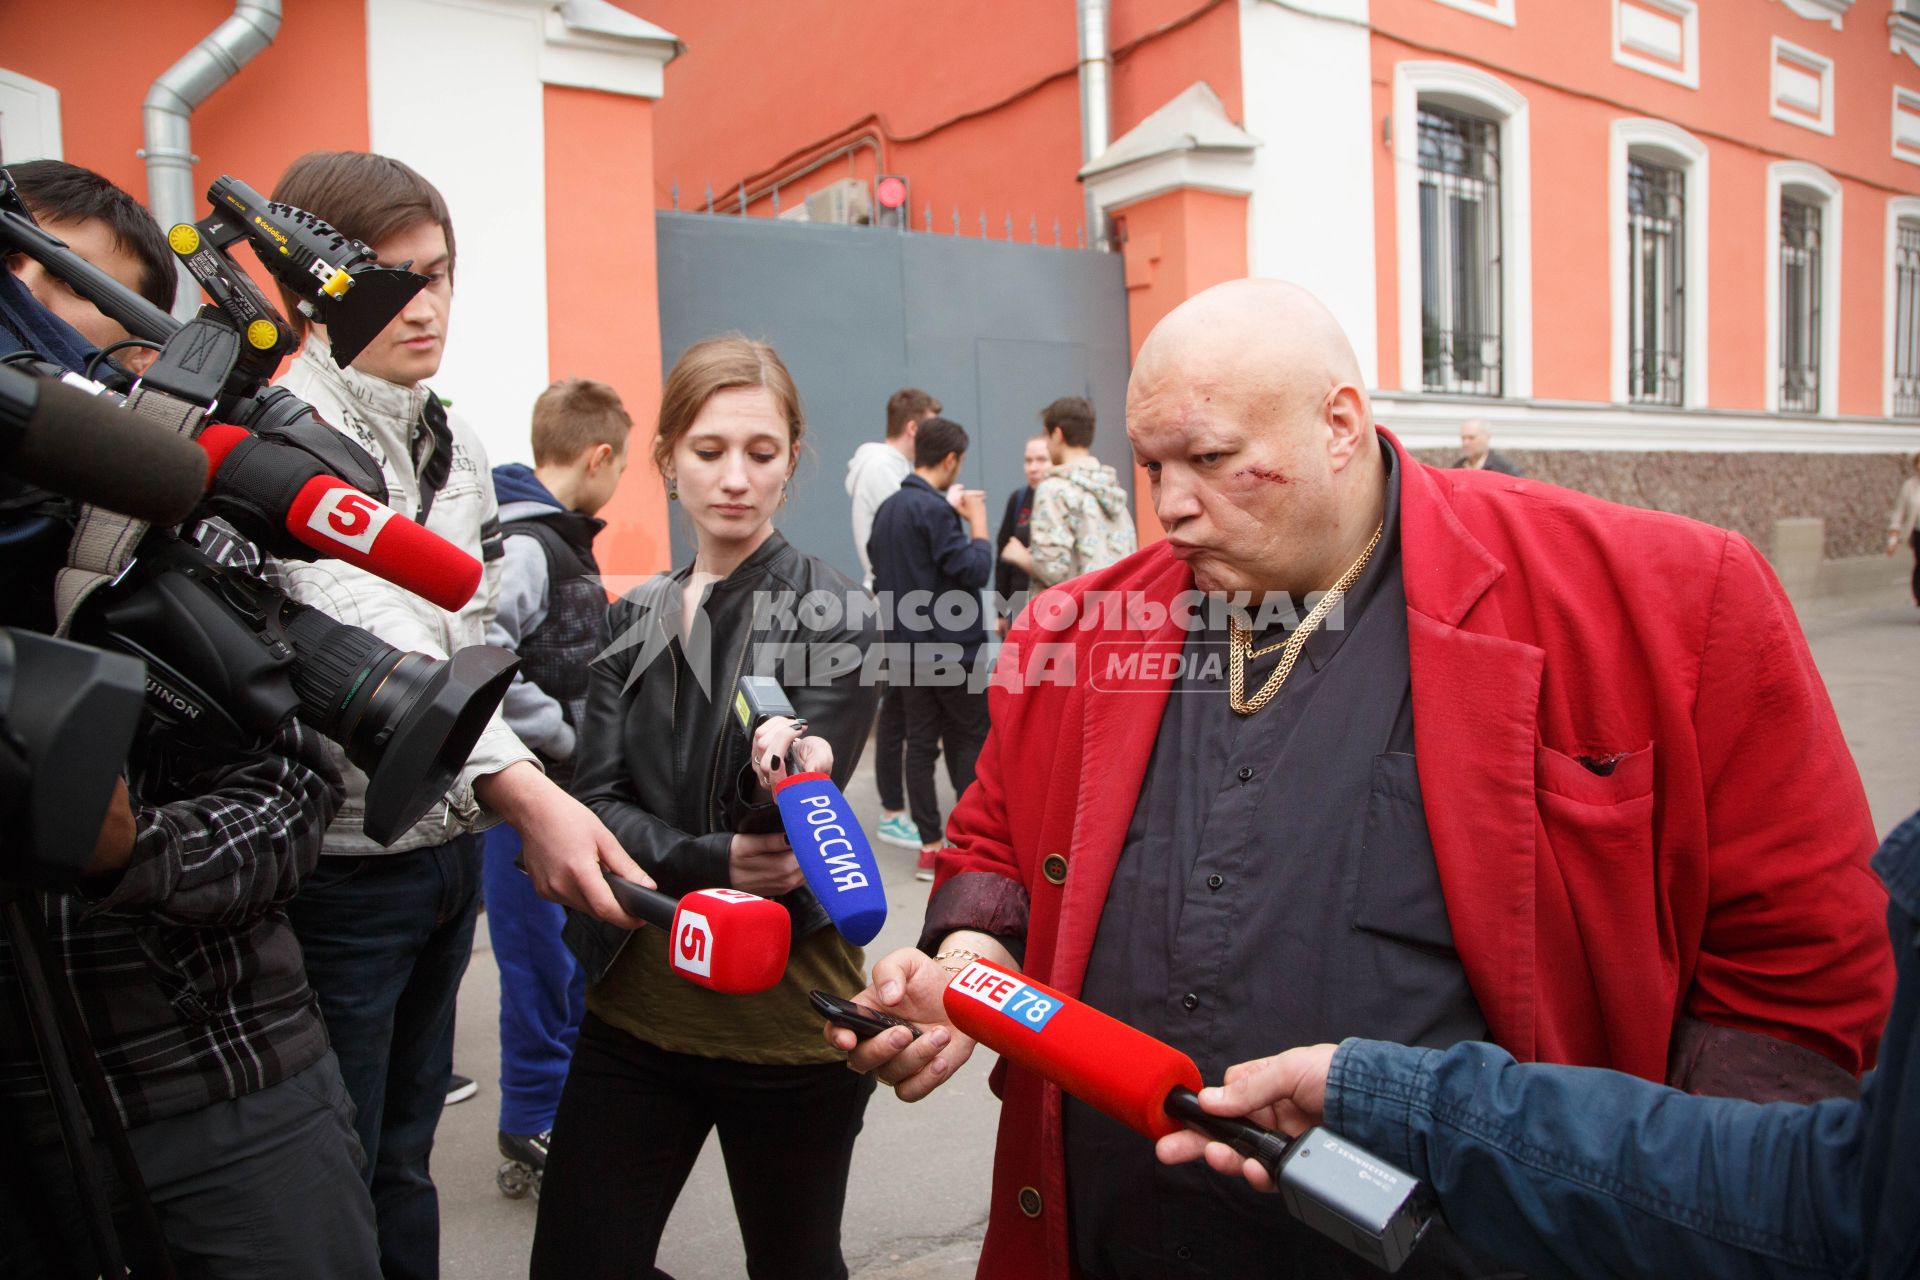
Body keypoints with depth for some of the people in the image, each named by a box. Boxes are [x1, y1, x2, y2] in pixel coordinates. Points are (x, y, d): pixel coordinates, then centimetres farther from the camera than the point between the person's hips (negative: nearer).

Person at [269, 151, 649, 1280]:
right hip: (338, 864, -7)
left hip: (451, 844, 7)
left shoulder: (456, 440, 8)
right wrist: (522, 789, -45)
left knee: (405, 1154, 22)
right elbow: (371, 637, -33)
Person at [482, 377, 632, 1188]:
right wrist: (564, 737, -21)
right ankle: (535, 1125, 20)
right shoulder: (522, 545, -19)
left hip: (571, 786, 10)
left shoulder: (563, 541, 12)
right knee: (546, 960, 2)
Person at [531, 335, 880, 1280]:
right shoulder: (635, 619, 6)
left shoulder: (835, 615, -7)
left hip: (783, 1017, -3)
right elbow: (593, 801, -2)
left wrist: (786, 778, -39)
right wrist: (707, 863, -20)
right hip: (636, 1004, 4)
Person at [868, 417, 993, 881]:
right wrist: (977, 521, -5)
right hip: (951, 646, -7)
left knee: (921, 741, 8)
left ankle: (930, 846, 11)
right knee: (970, 740, 5)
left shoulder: (888, 508, 9)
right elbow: (974, 570, -21)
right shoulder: (936, 509, -17)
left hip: (909, 646, 7)